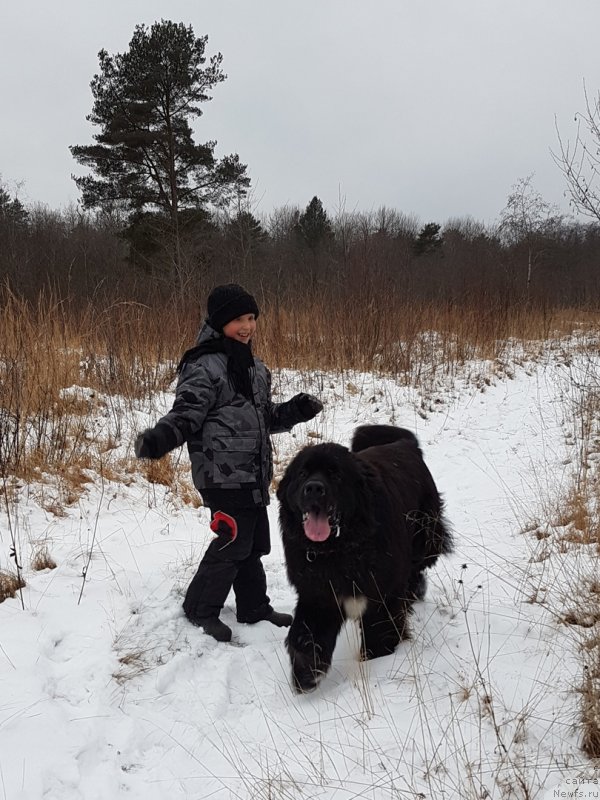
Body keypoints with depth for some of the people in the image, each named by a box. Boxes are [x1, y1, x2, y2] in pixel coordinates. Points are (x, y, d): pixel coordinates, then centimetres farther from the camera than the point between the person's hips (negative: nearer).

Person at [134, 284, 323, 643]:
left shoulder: (254, 367, 15)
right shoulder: (204, 366, -12)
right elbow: (187, 412, -18)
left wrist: (294, 411, 10)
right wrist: (160, 437, -35)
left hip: (253, 473, 9)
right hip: (224, 474, -8)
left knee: (254, 541, 14)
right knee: (234, 541, -6)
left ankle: (254, 606, 29)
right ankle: (200, 608, 11)